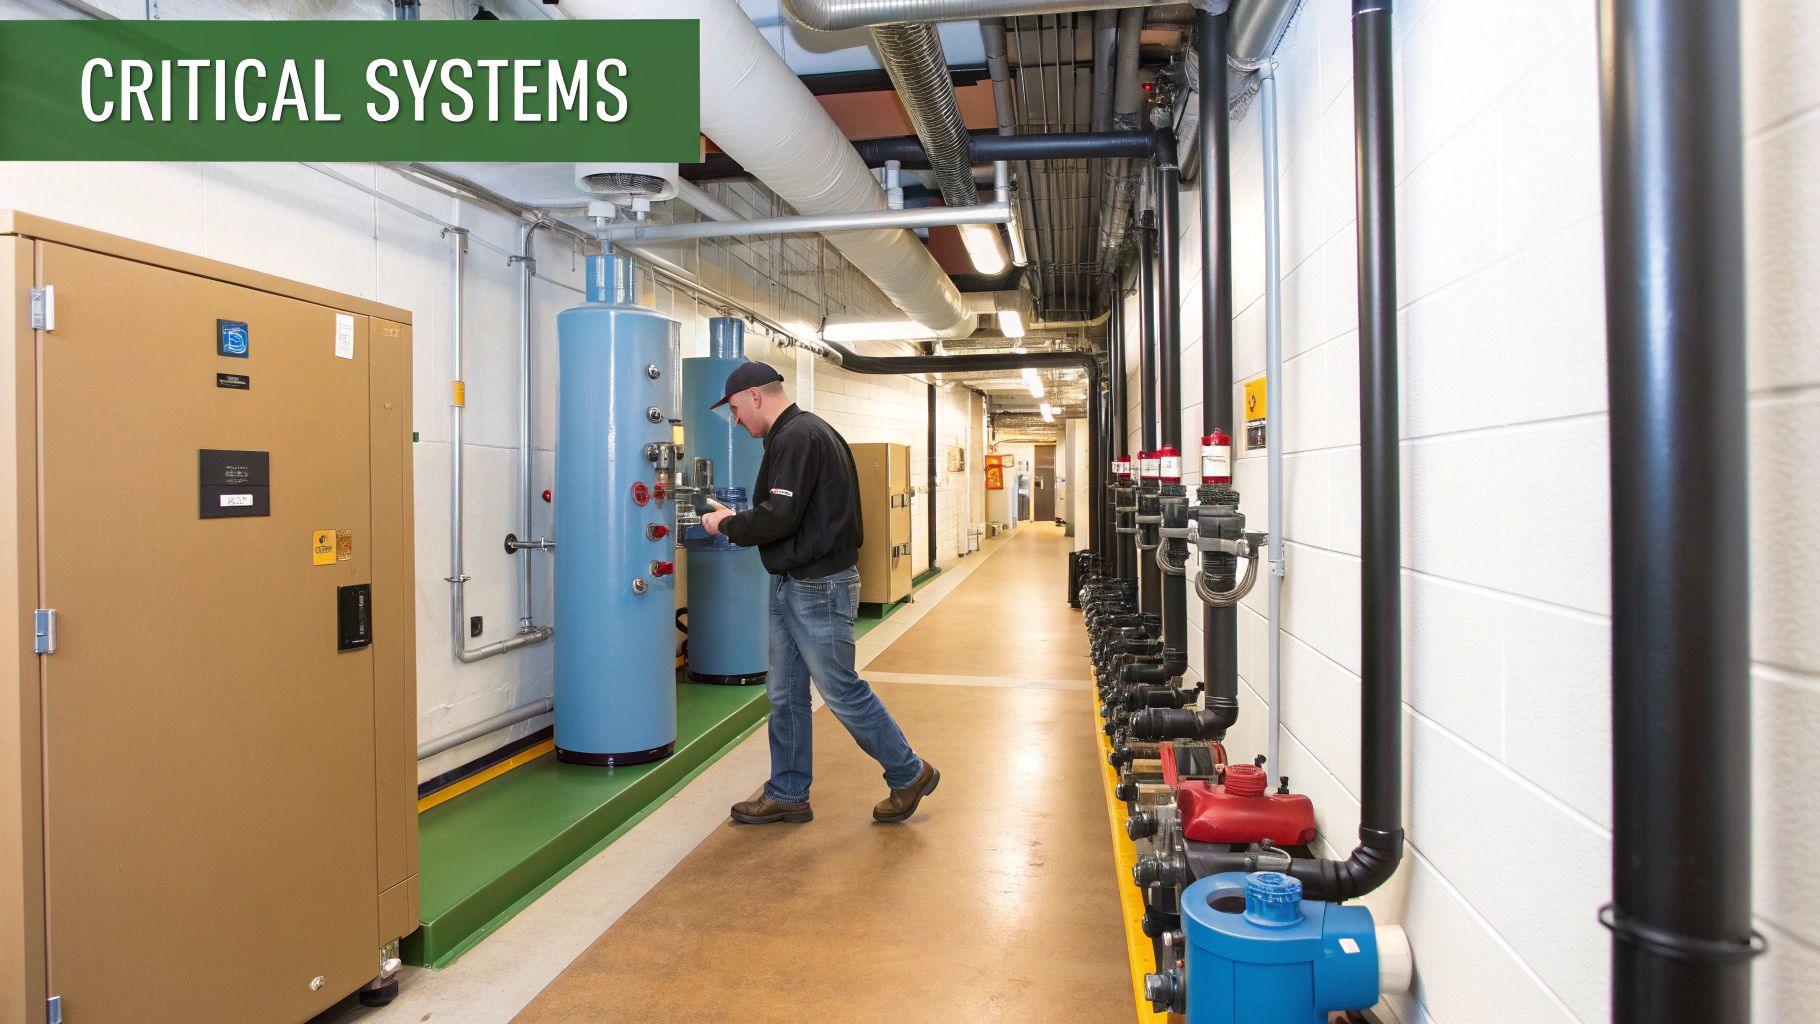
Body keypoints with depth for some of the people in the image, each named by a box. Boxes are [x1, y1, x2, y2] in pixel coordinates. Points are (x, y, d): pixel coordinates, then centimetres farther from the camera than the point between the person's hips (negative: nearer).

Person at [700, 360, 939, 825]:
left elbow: (778, 519, -24)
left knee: (841, 690, 0)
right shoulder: (798, 433, 15)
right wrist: (734, 518, 10)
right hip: (793, 585, 10)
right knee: (784, 694, 13)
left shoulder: (796, 438, -18)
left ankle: (909, 774, 16)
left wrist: (727, 525, -8)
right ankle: (787, 794, 24)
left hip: (818, 587, -10)